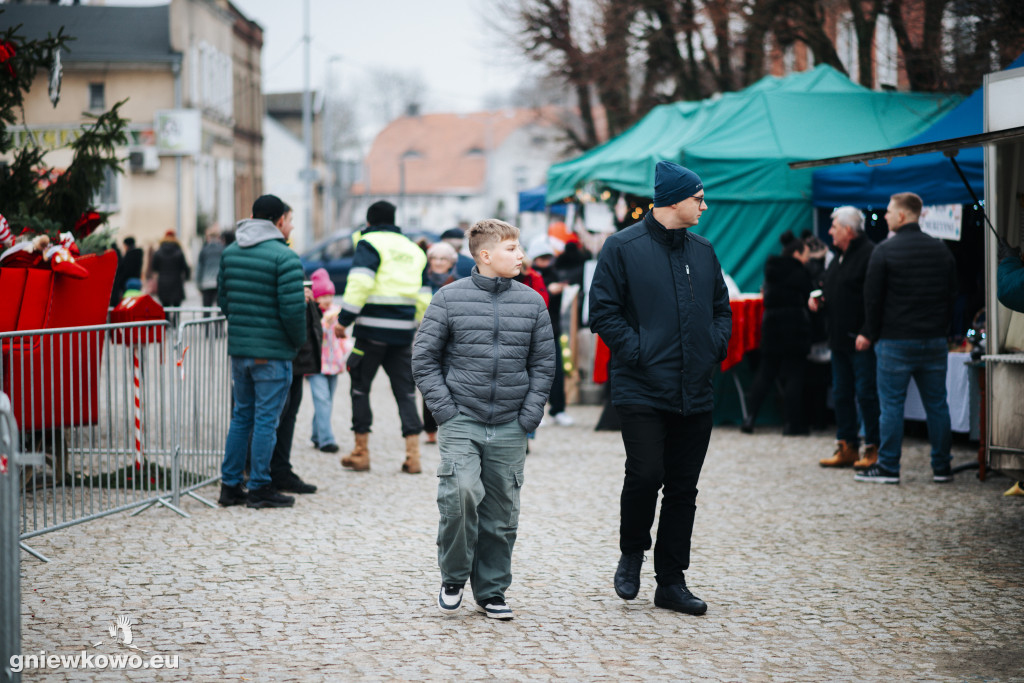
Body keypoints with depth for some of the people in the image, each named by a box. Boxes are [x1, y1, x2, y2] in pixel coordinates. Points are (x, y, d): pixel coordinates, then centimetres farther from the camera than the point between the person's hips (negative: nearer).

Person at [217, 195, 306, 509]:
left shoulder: (230, 253, 9)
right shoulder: (284, 257, -13)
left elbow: (222, 298, 14)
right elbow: (292, 308, -18)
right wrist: (298, 340, -2)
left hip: (238, 348, 7)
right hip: (273, 352, -7)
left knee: (241, 415, 15)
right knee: (266, 419, 1)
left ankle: (230, 485, 17)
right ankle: (260, 488, 5)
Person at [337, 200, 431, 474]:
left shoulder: (369, 244, -3)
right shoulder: (413, 249, 18)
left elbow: (359, 283, -17)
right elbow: (424, 297, 20)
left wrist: (344, 318, -15)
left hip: (372, 330, -5)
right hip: (403, 332, 5)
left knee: (360, 387, 7)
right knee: (405, 391, 8)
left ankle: (361, 452, 11)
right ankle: (413, 454, -1)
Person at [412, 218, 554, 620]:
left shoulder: (531, 302, 6)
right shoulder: (450, 299, -1)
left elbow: (543, 364, 10)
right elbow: (424, 359, 2)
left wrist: (529, 417, 1)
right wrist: (446, 412, -6)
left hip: (510, 429, 3)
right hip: (461, 422, -3)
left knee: (502, 513, 5)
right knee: (461, 492, -20)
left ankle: (491, 590, 20)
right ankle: (453, 577, 0)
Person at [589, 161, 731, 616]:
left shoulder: (703, 252, 13)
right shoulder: (623, 248, -4)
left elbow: (721, 307, 22)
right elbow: (603, 312, -8)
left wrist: (717, 345, 4)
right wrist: (638, 351, -15)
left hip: (695, 393, 6)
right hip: (642, 390, -5)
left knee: (683, 488, 7)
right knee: (645, 475, -13)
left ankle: (671, 582, 15)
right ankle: (632, 553, 15)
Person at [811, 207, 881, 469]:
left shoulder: (869, 255, -14)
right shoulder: (839, 258, 17)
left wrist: (867, 334, -25)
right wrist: (818, 301, 9)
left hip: (862, 341, -10)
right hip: (839, 339, 10)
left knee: (866, 393, -6)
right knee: (841, 393, 12)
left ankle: (874, 448, 1)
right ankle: (847, 447, 20)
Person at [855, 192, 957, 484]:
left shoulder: (885, 251, -9)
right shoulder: (941, 250, 8)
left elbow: (872, 297, -6)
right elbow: (952, 295, 14)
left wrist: (869, 334, 5)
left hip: (895, 340, -5)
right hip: (934, 340, 5)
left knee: (891, 405, 0)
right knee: (937, 404, 8)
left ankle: (888, 467, 1)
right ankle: (942, 467, 11)